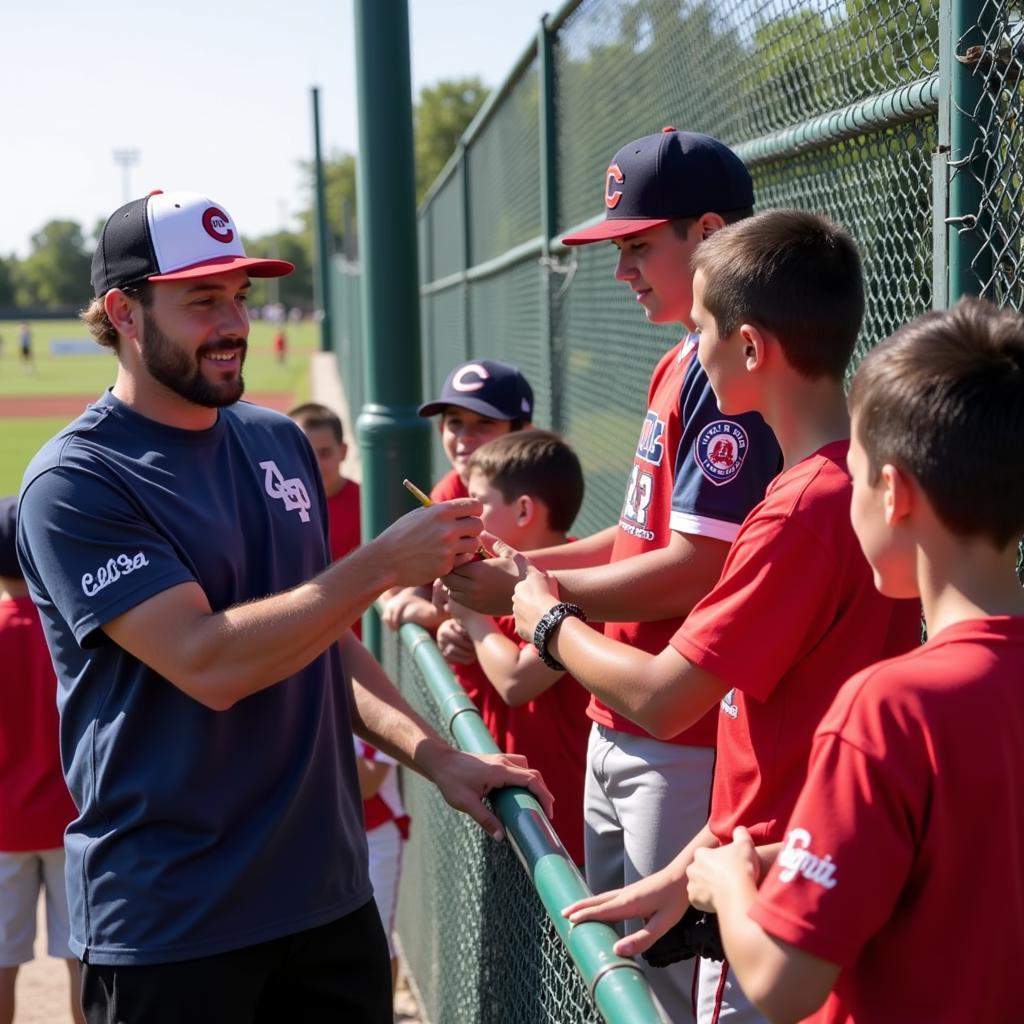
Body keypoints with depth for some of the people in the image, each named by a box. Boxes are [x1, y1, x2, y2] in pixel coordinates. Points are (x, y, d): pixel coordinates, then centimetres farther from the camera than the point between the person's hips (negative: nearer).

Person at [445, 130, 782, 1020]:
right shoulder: (679, 366, 13)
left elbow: (694, 570, -24)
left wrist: (528, 593, -17)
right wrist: (517, 562, 5)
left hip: (686, 743, -10)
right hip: (620, 725, 10)